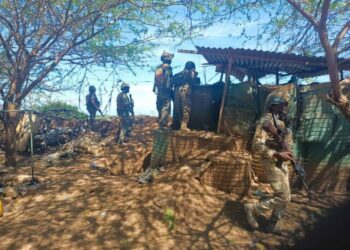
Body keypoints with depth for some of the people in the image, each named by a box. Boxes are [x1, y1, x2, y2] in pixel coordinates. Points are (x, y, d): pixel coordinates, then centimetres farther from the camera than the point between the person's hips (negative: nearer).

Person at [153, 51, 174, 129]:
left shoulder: (158, 68, 13)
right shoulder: (168, 67, -10)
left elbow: (155, 80, 15)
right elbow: (169, 80, -15)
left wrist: (155, 88, 19)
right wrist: (170, 89, -7)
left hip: (158, 90, 8)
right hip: (166, 90, -8)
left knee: (160, 106, 16)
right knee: (166, 107, -7)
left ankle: (160, 122, 25)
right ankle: (163, 124, -12)